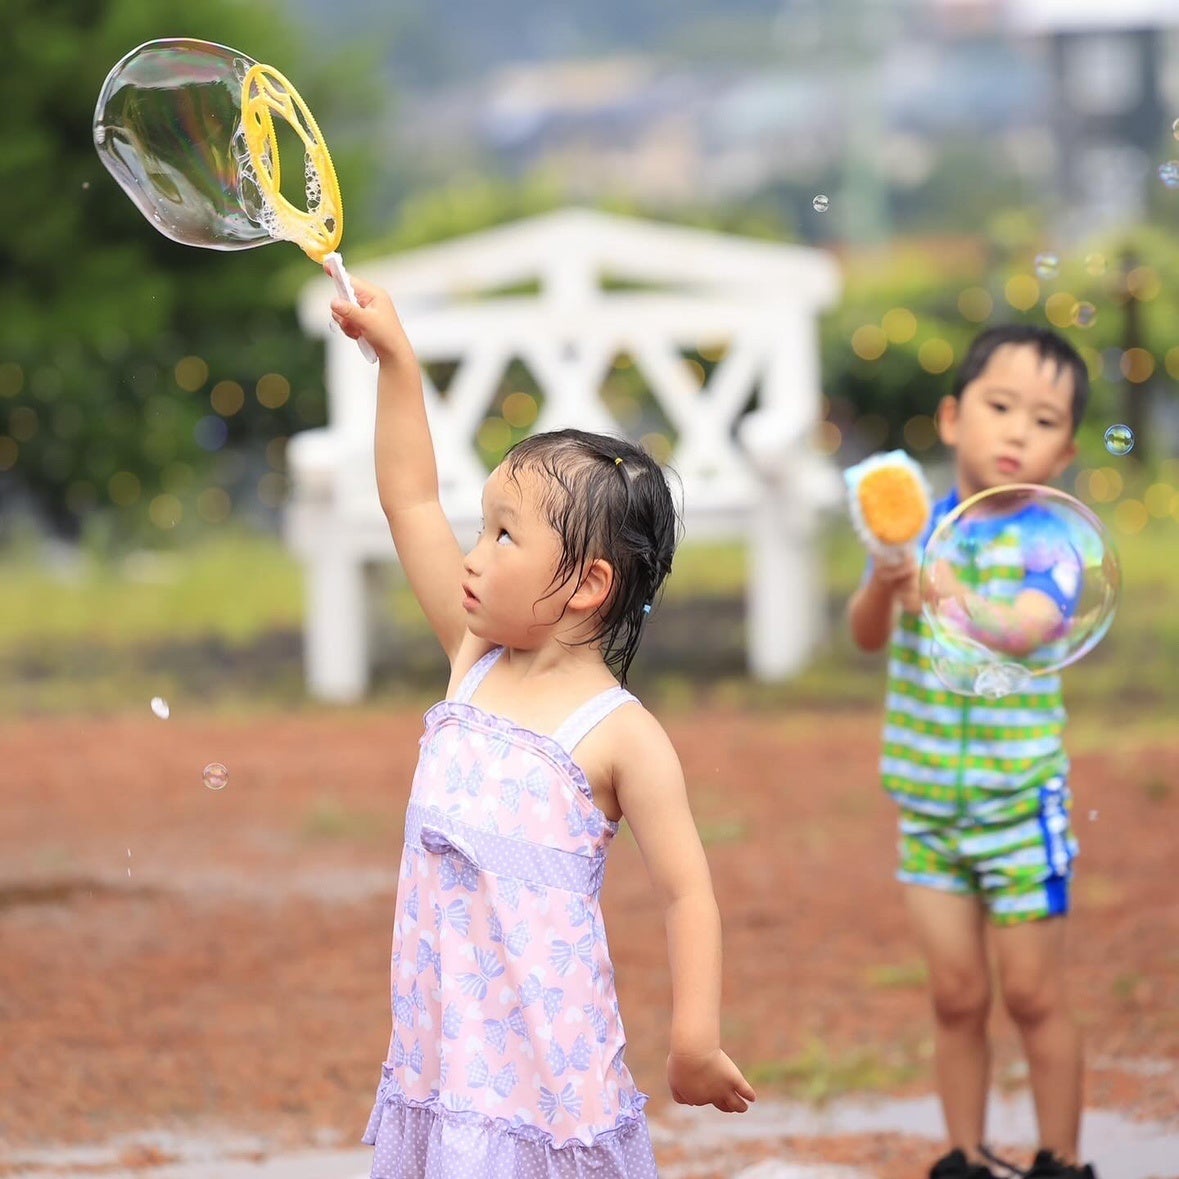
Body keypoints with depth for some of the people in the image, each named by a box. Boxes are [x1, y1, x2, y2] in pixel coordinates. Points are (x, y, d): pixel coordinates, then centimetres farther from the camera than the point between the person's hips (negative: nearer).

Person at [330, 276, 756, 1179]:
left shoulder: (621, 735, -9)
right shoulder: (475, 664, 8)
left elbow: (686, 891, -12)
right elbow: (412, 501, 11)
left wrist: (697, 1041, -21)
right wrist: (396, 359, 9)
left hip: (546, 1061, -6)